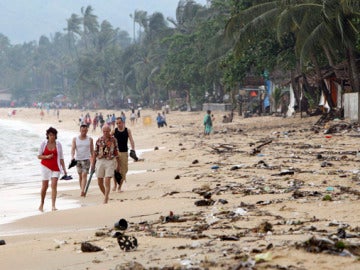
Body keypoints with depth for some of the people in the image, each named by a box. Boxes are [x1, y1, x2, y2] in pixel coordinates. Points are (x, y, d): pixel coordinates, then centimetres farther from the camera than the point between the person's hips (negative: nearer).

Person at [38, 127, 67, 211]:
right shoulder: (44, 144, 0)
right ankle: (42, 203, 25)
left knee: (54, 185, -10)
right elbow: (39, 156, 3)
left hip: (56, 168, 0)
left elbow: (61, 158, 5)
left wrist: (64, 169, 1)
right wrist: (47, 157, -16)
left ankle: (53, 206, -14)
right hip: (46, 166, 0)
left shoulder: (58, 144, 2)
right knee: (45, 186, 4)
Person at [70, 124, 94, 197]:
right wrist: (72, 157, -23)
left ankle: (82, 191, -23)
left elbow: (92, 150, 8)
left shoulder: (90, 139, 3)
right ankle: (82, 190, 18)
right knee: (80, 176, 9)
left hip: (86, 159, -2)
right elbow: (73, 149, -5)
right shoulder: (75, 139, 3)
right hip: (78, 159, 2)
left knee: (84, 175, -15)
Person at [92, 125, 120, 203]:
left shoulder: (113, 140, 2)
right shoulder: (99, 140, 4)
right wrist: (93, 164, 4)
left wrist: (118, 164, 6)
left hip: (110, 162, -2)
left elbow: (116, 152, 6)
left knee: (107, 181, -12)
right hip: (100, 161, 2)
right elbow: (95, 152, 8)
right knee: (100, 182, 5)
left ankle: (105, 200, -9)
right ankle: (106, 196, 27)